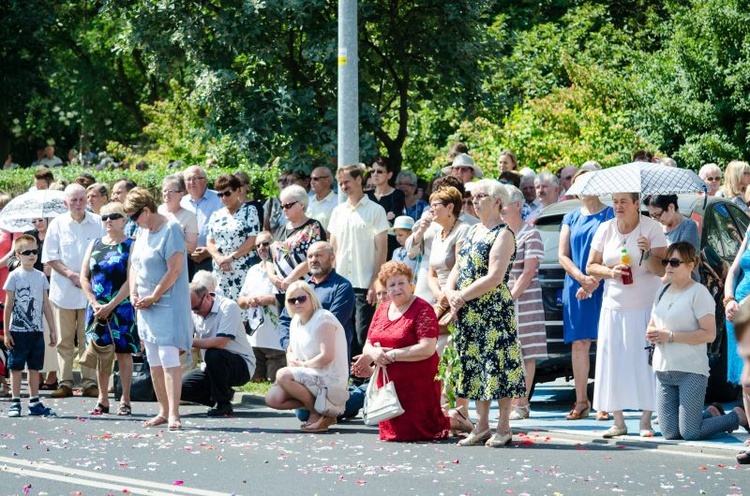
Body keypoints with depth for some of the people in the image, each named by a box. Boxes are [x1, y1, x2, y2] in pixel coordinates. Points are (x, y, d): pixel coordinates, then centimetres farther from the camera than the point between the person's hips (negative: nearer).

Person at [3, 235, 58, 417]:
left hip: (37, 330, 4)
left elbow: (46, 305, 12)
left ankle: (35, 403, 13)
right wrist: (6, 332, -7)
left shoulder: (40, 277, 8)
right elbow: (8, 306, -4)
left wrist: (52, 329, 10)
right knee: (16, 368, 1)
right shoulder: (15, 276, -4)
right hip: (18, 331, -4)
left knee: (35, 367, 8)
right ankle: (15, 403, 5)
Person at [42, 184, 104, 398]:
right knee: (64, 340, 2)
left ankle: (90, 382, 3)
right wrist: (72, 275, -11)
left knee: (89, 340, 0)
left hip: (91, 290, 0)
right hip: (64, 290, 0)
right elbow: (50, 257, 1)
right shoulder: (57, 224, 3)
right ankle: (65, 383, 6)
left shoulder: (98, 223, 4)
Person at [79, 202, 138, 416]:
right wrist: (95, 303, -5)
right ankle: (103, 400, 9)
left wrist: (110, 306, -14)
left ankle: (125, 400, 3)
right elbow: (84, 277, 9)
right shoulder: (95, 245, 11)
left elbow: (131, 281, -10)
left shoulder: (130, 246, -3)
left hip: (121, 308, -4)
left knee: (123, 352, -2)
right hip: (97, 308, 4)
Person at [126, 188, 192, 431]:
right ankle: (163, 411, 16)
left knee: (169, 358, -13)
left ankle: (173, 415, -16)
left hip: (168, 304, -9)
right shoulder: (143, 232, 14)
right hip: (146, 307, 9)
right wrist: (133, 293, 4)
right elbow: (134, 266, 20)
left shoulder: (171, 230, -12)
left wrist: (154, 297, -14)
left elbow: (175, 269, -18)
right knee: (154, 362, 9)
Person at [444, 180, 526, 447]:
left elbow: (494, 277, -18)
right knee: (474, 364, 9)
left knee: (497, 364, -5)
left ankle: (504, 427, -1)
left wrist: (464, 295, -15)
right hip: (468, 314, 8)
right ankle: (481, 426, 16)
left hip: (494, 311, -8)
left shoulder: (503, 235, -9)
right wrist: (451, 291, -1)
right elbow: (458, 267, 18)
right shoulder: (472, 232, 17)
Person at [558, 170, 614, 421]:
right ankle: (581, 402, 7)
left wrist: (594, 282, -15)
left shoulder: (610, 214, 2)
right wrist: (582, 278, -8)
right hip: (575, 287, 4)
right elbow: (562, 255, 9)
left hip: (603, 287, -4)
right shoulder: (571, 218, 15)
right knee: (579, 344, 3)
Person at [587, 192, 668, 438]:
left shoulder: (651, 228, -4)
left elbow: (661, 270, -7)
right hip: (613, 307, 3)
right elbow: (591, 266, 10)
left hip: (645, 307, -3)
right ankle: (618, 421, 5)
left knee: (645, 361, -5)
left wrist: (648, 254, -25)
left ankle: (646, 421, 1)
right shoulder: (605, 229, 6)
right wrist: (611, 272, -8)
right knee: (613, 362, -1)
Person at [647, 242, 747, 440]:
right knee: (670, 434, 3)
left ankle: (738, 416, 15)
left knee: (690, 434, -9)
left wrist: (670, 336, -17)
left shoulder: (698, 293, -9)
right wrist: (651, 333, -2)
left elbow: (709, 334, -16)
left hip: (691, 371, -7)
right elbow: (652, 325, 23)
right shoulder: (663, 291, 13)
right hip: (664, 370, 7)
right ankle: (713, 414, 28)